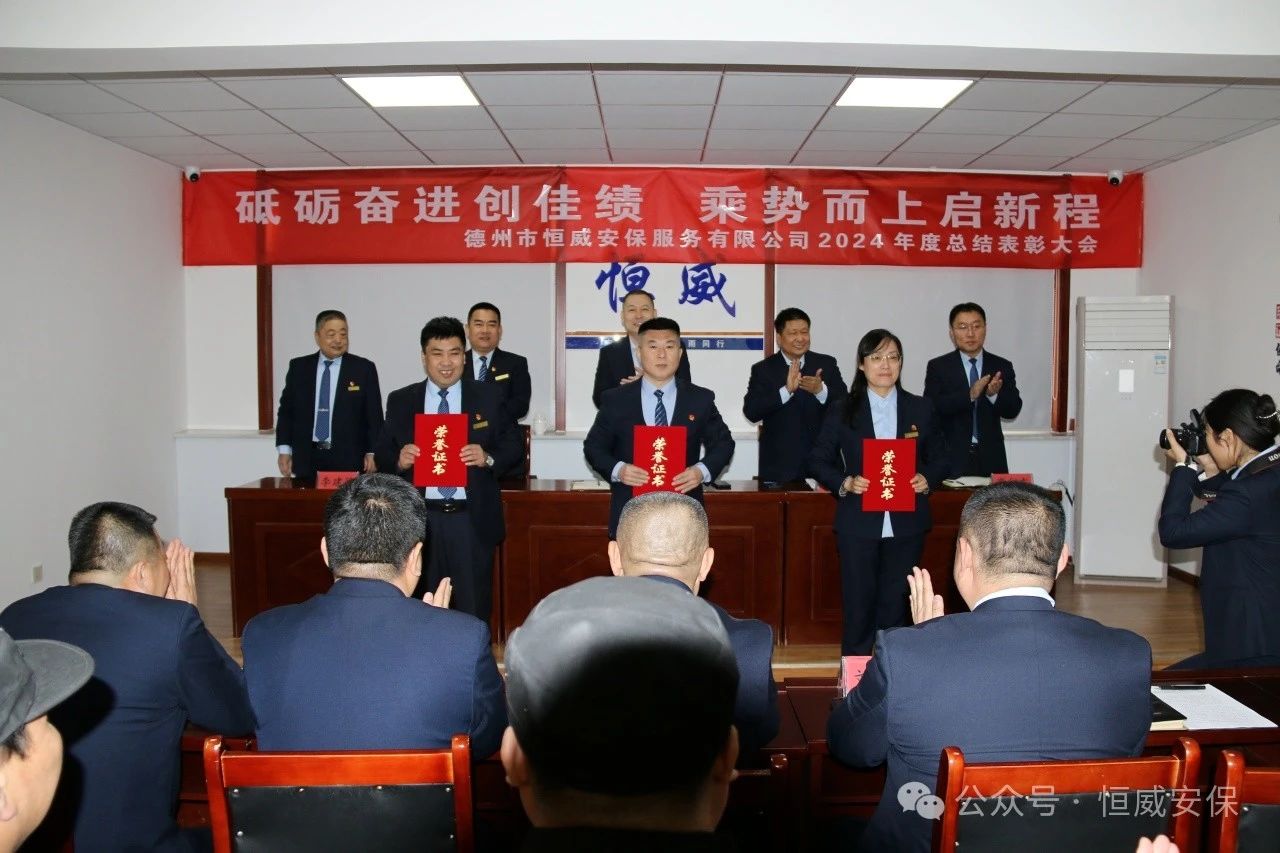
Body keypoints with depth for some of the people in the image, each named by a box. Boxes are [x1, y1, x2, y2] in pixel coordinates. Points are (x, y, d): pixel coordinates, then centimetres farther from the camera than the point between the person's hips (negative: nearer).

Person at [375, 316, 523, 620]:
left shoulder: (488, 396, 3)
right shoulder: (400, 401, 6)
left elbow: (513, 446, 4)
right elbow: (383, 456, 7)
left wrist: (488, 458, -16)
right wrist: (399, 460, -15)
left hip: (472, 520, -1)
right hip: (419, 521, 1)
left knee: (474, 612, 6)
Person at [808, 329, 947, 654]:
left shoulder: (921, 409, 7)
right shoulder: (842, 411, 1)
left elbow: (939, 459, 13)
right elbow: (818, 460, 3)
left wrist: (927, 479, -8)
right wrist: (845, 482, -14)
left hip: (906, 523, 2)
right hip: (858, 523, -2)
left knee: (896, 604, 10)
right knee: (858, 603, 4)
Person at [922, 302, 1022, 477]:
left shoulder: (1002, 366, 9)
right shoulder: (937, 367, 2)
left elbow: (1013, 410, 1)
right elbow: (931, 408, -11)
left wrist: (995, 394, -20)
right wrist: (969, 395, -24)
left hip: (991, 459, 2)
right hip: (951, 458, -2)